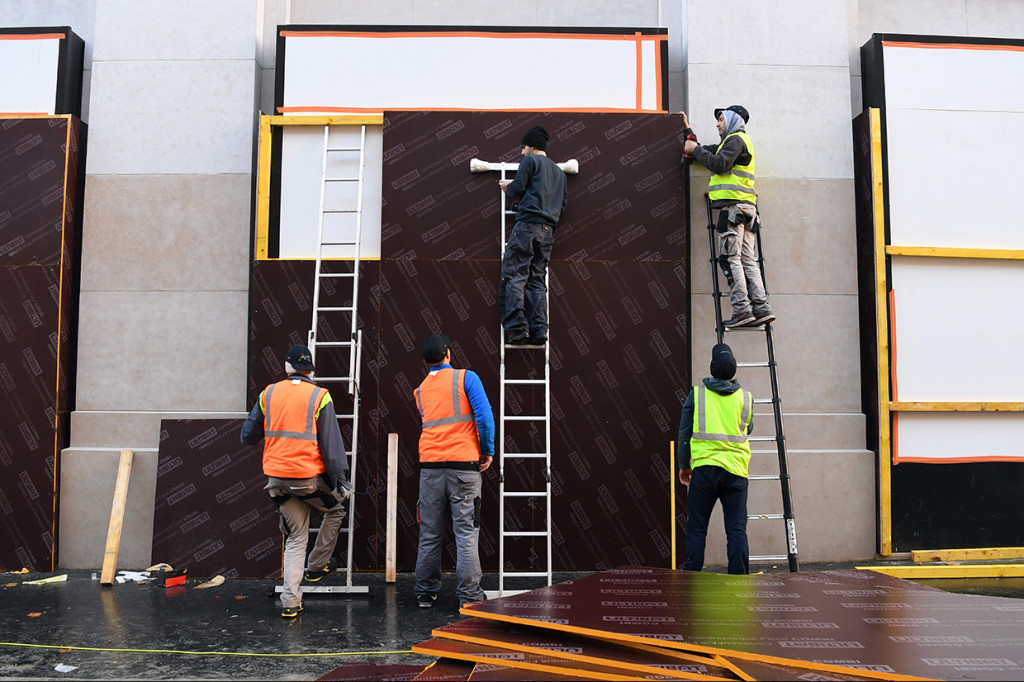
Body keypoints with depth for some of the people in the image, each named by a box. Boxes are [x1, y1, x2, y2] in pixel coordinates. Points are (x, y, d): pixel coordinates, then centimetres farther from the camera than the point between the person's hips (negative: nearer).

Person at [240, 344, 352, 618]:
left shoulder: (268, 394, 5)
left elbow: (248, 436, 12)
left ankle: (290, 601, 7)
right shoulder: (319, 396, -6)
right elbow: (331, 444, -9)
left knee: (295, 538, 12)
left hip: (277, 479, 4)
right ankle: (317, 566, 29)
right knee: (335, 511, 25)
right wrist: (342, 480, -5)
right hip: (310, 476, -4)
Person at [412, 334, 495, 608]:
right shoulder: (466, 378, -1)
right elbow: (484, 415, -10)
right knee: (466, 533, 0)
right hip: (464, 464, -4)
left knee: (429, 534, 10)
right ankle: (469, 595, 1)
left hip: (429, 466, 4)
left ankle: (425, 593, 17)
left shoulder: (420, 390, 14)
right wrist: (488, 451, 0)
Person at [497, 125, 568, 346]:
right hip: (548, 231, 7)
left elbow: (515, 190, -3)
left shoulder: (531, 161, 5)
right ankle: (538, 332, -3)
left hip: (527, 225, -7)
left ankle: (517, 329, -19)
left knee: (514, 276, -9)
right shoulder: (559, 172, 27)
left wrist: (508, 188, 20)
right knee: (537, 281, 6)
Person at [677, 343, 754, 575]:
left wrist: (684, 466, 17)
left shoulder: (697, 393, 1)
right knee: (737, 530, 4)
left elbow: (684, 432, 6)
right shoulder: (745, 398, 6)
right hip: (736, 471, 1)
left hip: (704, 468, -1)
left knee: (696, 530, 5)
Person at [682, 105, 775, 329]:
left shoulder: (736, 139, -1)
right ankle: (761, 308, -2)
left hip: (733, 206, -9)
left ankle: (742, 310, -16)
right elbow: (706, 154, 33)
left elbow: (719, 164, -16)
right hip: (746, 209, 10)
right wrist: (687, 130, 35)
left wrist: (695, 149, -4)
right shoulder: (730, 142, 29)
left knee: (730, 258, -11)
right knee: (747, 259, 4)